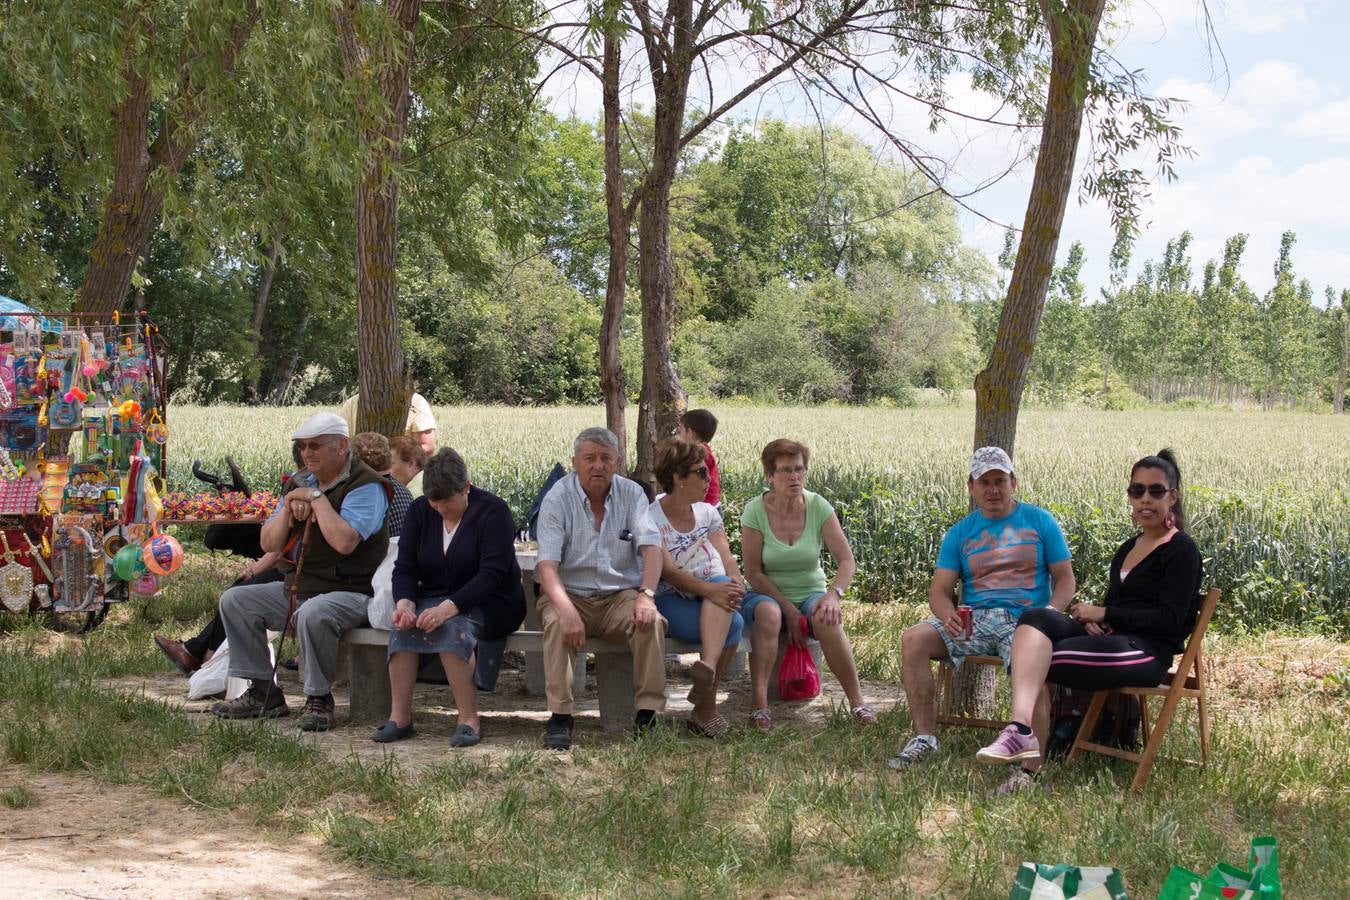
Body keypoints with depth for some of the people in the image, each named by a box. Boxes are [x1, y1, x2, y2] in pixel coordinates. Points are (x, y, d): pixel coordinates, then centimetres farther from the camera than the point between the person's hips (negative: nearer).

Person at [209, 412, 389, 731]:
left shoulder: (366, 487, -12)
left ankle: (319, 699, -18)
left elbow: (344, 542, -29)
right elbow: (268, 544, 10)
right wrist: (288, 507, -8)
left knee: (313, 613, -38)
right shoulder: (301, 481, 13)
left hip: (350, 592, -9)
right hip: (295, 589, 9)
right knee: (234, 601, 2)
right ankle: (263, 693, 4)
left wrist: (316, 497, -19)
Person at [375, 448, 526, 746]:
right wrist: (405, 602, -21)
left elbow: (492, 573, -20)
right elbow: (405, 568, 3)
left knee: (451, 626, -35)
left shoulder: (493, 510, -10)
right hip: (434, 598, 5)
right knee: (404, 624, -27)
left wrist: (449, 607, -33)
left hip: (489, 604, -4)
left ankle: (469, 720, -31)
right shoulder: (420, 511, 6)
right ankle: (399, 717, -26)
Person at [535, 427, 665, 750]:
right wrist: (566, 609, -34)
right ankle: (559, 717, -27)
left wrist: (646, 595, -28)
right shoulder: (557, 499, -6)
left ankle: (648, 714, -20)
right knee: (557, 624, -33)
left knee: (651, 621, -28)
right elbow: (547, 564, -16)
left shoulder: (632, 494, 2)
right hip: (570, 594, -2)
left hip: (621, 595, 2)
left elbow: (651, 546, -9)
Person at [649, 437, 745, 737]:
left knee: (723, 584, -33)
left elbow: (726, 557, 4)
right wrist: (709, 589, -31)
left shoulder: (708, 513, 16)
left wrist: (736, 584, -19)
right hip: (671, 601, -4)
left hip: (713, 598, 4)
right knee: (732, 624, -30)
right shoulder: (651, 519, -3)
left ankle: (708, 667, -50)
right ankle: (706, 706, -28)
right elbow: (668, 571, -16)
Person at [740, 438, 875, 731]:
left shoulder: (818, 507, -6)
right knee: (768, 613, -37)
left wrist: (834, 594, -27)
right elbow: (753, 573, -10)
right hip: (767, 595, -1)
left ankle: (857, 701, -24)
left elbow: (847, 560, -8)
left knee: (826, 619, -33)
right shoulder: (755, 511, -10)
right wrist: (789, 609, -18)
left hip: (811, 594, 1)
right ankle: (759, 703, -36)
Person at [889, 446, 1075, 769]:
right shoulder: (960, 533, 15)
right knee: (913, 639, -21)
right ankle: (924, 736, -14)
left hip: (1023, 620, -3)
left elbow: (1065, 579, 8)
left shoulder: (1039, 521, 11)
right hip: (973, 619, 3)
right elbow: (939, 590, 8)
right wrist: (949, 617, -17)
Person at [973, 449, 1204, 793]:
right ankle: (1022, 727, -39)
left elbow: (1170, 619, -12)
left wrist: (1103, 614, -10)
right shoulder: (1128, 548, 23)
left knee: (1035, 663, -22)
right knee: (1036, 618, -23)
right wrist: (1090, 618, -1)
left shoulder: (1181, 551, -2)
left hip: (1147, 652, -7)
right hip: (1108, 637, 7)